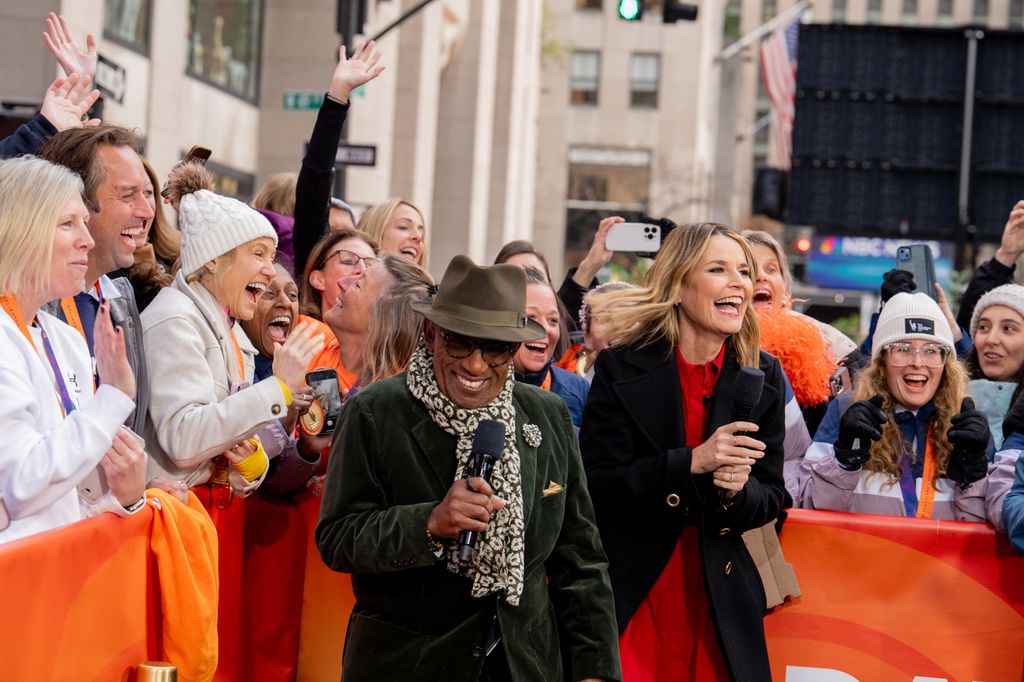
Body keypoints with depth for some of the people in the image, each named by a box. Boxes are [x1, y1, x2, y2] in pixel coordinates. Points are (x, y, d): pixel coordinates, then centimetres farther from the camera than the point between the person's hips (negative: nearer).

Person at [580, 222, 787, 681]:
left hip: (720, 599, 3)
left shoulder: (763, 376, 2)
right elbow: (595, 486, -13)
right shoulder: (621, 368, -6)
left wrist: (738, 490, -18)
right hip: (630, 597, -3)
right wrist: (692, 462, -24)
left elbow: (772, 500, 5)